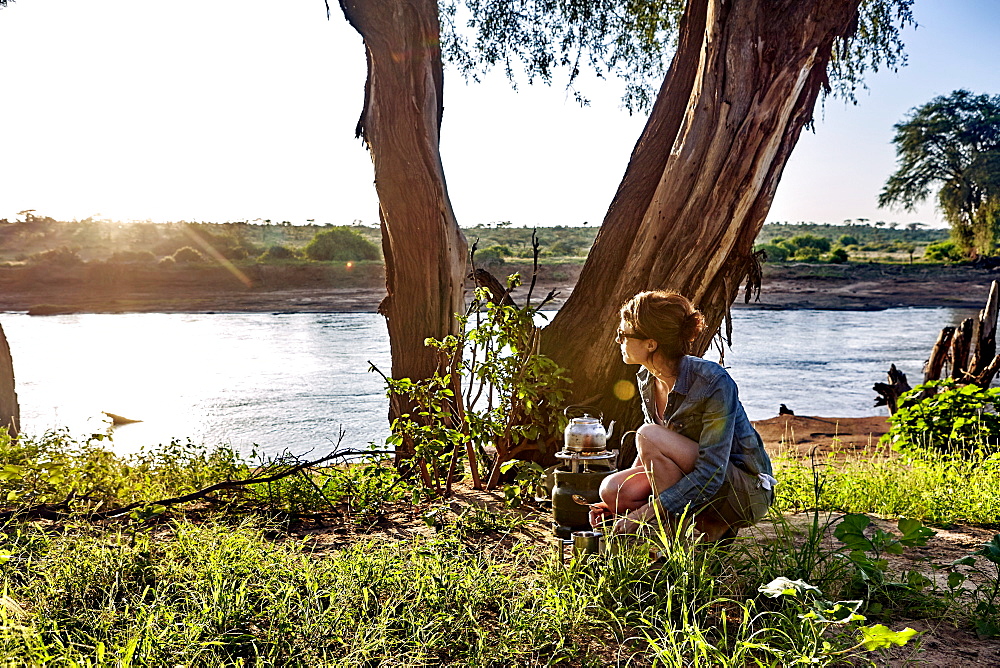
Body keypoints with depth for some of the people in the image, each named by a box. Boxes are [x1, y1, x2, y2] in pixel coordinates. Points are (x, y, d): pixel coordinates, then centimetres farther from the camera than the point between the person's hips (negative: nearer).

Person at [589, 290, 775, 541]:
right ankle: (711, 527, -1)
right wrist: (616, 503, 1)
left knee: (647, 435, -26)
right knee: (612, 489, -16)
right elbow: (653, 454, 10)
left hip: (745, 494, -7)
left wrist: (643, 514, -28)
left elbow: (710, 476, -28)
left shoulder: (713, 382, -26)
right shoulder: (647, 379, -2)